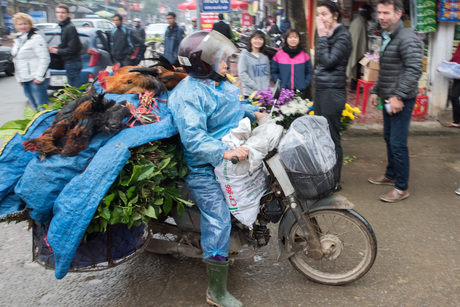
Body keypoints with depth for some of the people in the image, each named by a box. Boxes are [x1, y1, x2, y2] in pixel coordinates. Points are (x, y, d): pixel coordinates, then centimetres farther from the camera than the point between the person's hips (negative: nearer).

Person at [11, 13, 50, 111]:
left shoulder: (36, 37, -9)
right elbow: (16, 59, 23)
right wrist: (19, 78, 18)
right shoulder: (18, 39, 18)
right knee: (36, 107, 14)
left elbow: (44, 58, -16)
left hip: (36, 80, -9)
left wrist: (39, 77, -19)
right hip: (25, 80, 9)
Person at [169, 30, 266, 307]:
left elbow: (235, 106, 29)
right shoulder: (188, 94, -19)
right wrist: (225, 152, -38)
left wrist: (255, 112, 13)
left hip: (235, 154, 9)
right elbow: (193, 136, -30)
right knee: (219, 223, -9)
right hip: (206, 168, -9)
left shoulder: (221, 83, 11)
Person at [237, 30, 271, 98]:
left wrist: (267, 87, -2)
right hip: (250, 93, -4)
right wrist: (256, 87, -13)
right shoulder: (245, 55, -1)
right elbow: (242, 74, -8)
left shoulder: (265, 57, 13)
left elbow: (268, 73, 15)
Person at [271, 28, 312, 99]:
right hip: (283, 92, -1)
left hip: (300, 91, 1)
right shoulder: (278, 55, 3)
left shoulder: (305, 55, 6)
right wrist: (279, 84, -5)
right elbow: (274, 72, 6)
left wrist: (305, 84, -3)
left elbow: (308, 72, 10)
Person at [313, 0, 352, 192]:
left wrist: (322, 36, -14)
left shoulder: (343, 35, -10)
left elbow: (328, 61, -19)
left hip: (333, 91, -9)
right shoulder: (326, 35, 13)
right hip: (320, 89, 9)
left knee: (332, 138, -3)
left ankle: (335, 181, 7)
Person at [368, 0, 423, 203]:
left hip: (400, 101, -10)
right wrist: (375, 91, 22)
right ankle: (391, 175, 34)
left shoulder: (407, 39, -16)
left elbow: (414, 70, -23)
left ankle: (402, 188, 5)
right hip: (388, 99, 10)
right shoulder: (386, 38, 16)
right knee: (389, 139, 18)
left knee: (398, 144, -6)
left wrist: (398, 96, -25)